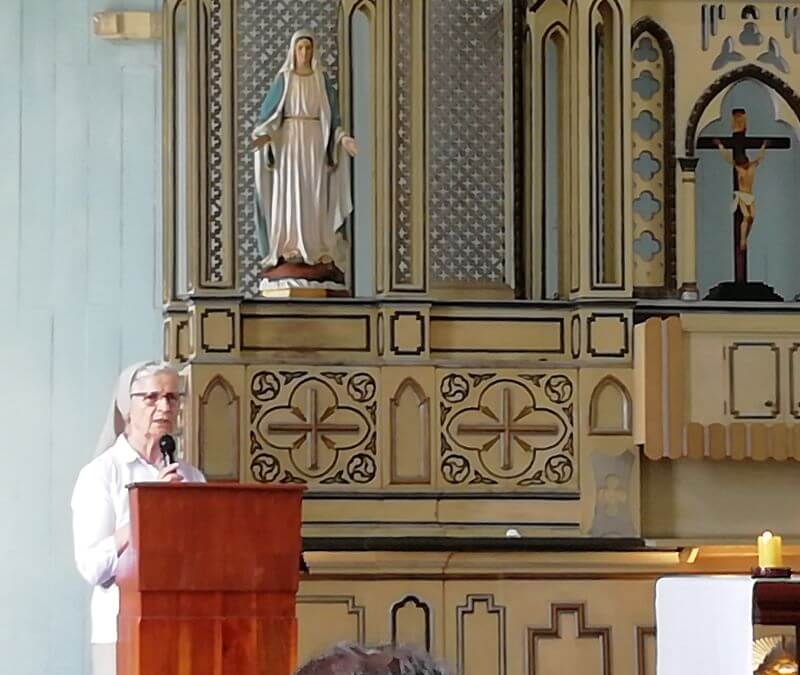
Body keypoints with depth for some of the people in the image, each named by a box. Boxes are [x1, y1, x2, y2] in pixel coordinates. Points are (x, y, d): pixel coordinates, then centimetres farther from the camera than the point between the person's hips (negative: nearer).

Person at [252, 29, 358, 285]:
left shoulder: (322, 79, 7)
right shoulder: (283, 78, 2)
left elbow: (332, 115, 8)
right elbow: (269, 111, 1)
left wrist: (343, 138, -6)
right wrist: (264, 135, -17)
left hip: (315, 142, 1)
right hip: (289, 141, -1)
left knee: (314, 196, -1)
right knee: (288, 194, -5)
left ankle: (314, 252, 3)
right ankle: (289, 252, -3)